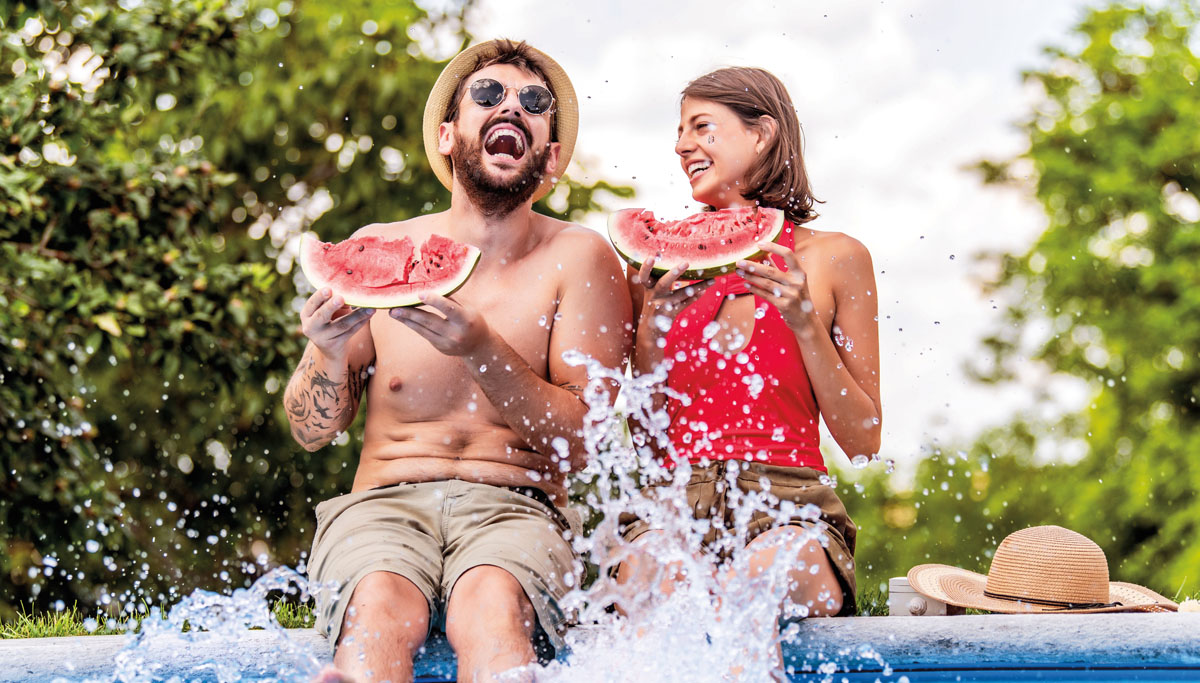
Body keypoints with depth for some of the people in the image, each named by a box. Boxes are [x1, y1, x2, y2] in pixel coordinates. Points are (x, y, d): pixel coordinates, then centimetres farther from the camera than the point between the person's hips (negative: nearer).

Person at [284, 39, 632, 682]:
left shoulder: (579, 259, 1)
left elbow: (579, 441, -5)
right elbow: (312, 431, 8)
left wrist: (479, 351, -21)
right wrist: (327, 352, -15)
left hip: (515, 507, -1)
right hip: (383, 504, 1)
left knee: (492, 602, -35)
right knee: (379, 605, -33)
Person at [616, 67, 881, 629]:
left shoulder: (834, 257, 10)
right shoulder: (664, 262, 17)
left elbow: (863, 442, 8)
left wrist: (806, 324, -3)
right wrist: (651, 326, 1)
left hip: (788, 504, -2)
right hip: (675, 500, 2)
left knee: (765, 571, -40)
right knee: (649, 577, -35)